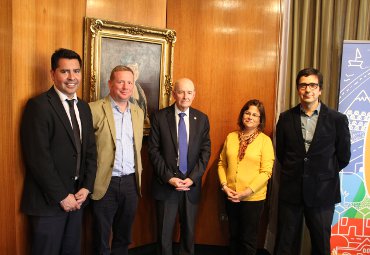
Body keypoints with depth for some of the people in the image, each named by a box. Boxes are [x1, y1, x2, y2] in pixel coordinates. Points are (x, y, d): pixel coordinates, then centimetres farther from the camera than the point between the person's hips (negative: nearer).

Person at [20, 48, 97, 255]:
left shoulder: (84, 107, 9)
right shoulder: (38, 105, -13)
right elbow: (38, 158, -18)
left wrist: (86, 188, -1)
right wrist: (61, 196, -14)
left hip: (77, 198, 6)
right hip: (49, 200, -6)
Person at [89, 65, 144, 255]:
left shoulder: (138, 112, 9)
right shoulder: (95, 109, -10)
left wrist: (138, 173, 14)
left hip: (131, 182, 5)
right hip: (105, 183, -5)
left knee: (124, 239, 19)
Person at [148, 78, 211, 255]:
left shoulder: (202, 119, 4)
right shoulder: (159, 117, -4)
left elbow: (205, 151, 2)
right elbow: (153, 150, -6)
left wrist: (192, 178, -8)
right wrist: (169, 177, -12)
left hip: (191, 184, 2)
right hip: (166, 183, -2)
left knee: (189, 230, 13)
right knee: (164, 232, 8)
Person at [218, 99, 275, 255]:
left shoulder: (265, 140, -8)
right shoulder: (231, 137, 4)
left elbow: (266, 172, -12)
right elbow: (222, 163, 7)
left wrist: (246, 192, -17)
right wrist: (224, 186, -6)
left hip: (253, 198, -3)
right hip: (231, 196, 4)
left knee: (248, 239, 10)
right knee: (233, 236, 19)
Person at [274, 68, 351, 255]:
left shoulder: (337, 119, -4)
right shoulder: (286, 118, 0)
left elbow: (343, 156, 3)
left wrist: (324, 174, 7)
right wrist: (295, 172, 7)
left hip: (322, 191, -1)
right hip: (290, 190, 1)